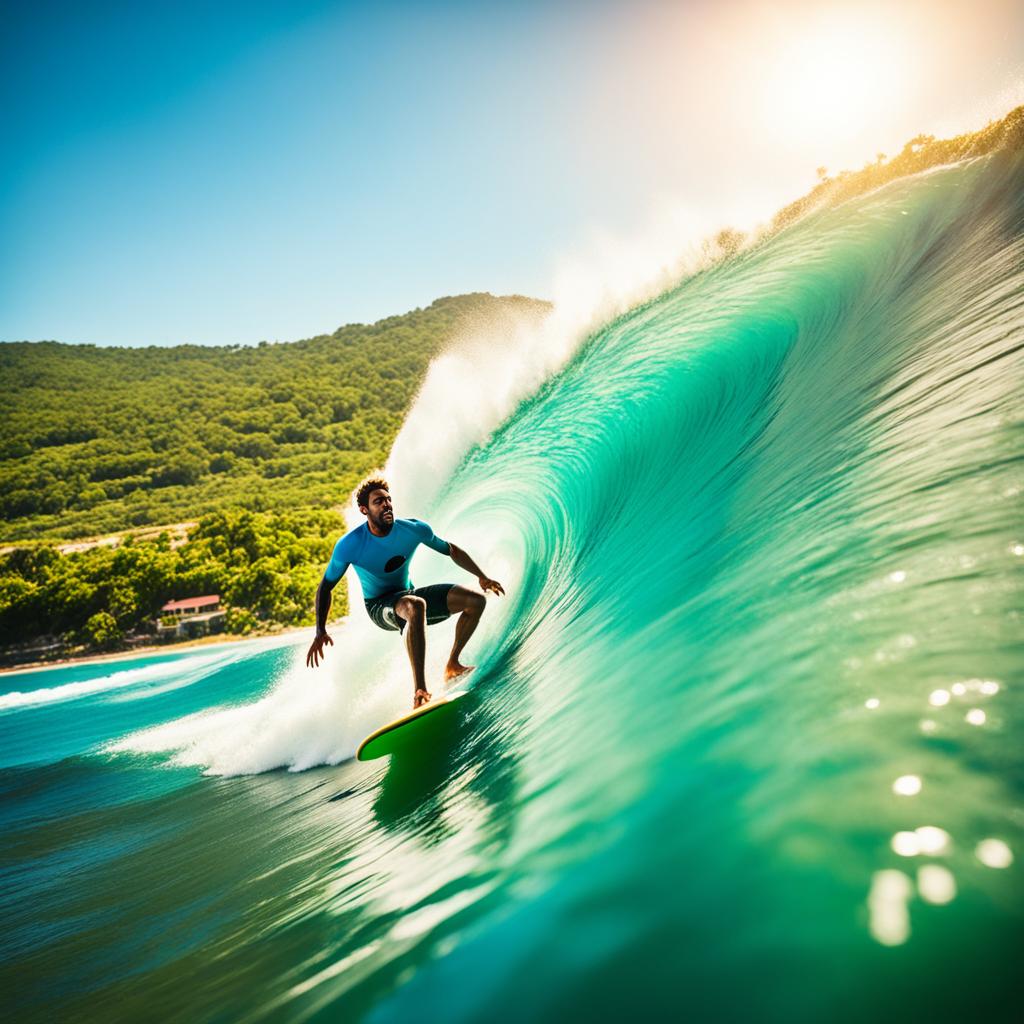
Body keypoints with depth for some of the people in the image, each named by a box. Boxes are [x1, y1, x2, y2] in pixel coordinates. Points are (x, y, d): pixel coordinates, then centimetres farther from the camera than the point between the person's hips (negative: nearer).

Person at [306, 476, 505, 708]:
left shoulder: (414, 529, -13)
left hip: (409, 595, 5)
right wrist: (320, 632, -19)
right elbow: (326, 586, -11)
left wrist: (481, 577, -1)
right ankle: (419, 689, -42)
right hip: (380, 607, -5)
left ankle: (452, 665, 6)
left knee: (476, 600, -8)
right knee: (415, 606, -41)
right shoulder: (349, 546, -21)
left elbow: (451, 551, 4)